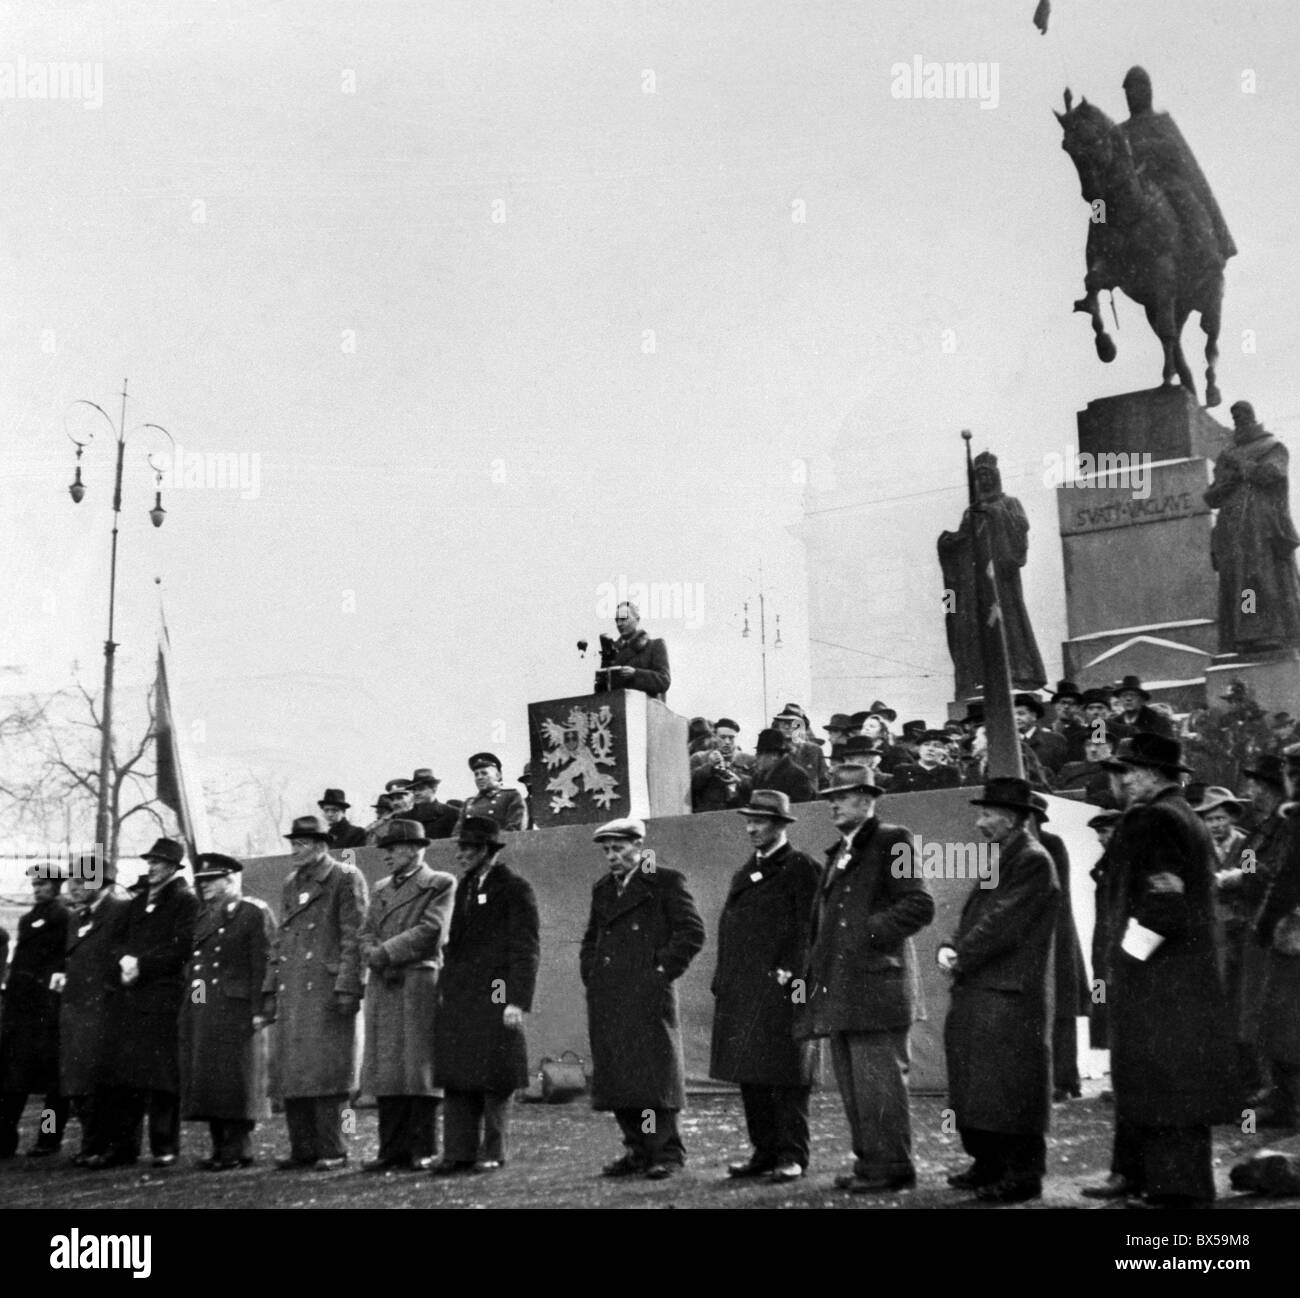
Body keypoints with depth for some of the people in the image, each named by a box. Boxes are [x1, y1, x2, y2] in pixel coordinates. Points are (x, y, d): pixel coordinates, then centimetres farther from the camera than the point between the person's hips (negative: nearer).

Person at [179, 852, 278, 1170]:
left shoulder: (254, 913, -4)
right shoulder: (203, 917, 19)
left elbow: (265, 963, -10)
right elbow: (192, 964, 19)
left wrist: (260, 1010, -16)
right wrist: (187, 1008, 11)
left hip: (236, 1010, -8)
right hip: (200, 1010, 8)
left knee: (235, 1082, -4)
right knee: (206, 1080, 8)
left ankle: (238, 1150, 2)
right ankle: (220, 1147, 15)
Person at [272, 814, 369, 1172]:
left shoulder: (345, 879, -3)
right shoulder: (290, 885, 19)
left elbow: (354, 937, -9)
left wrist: (347, 987, -16)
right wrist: (272, 990, 17)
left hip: (327, 988, -7)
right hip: (292, 991, 7)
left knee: (325, 1071, -7)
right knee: (291, 1072, 7)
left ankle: (332, 1151, 0)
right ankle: (303, 1149, 15)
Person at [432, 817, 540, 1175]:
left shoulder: (514, 888, -5)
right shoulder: (465, 887, 18)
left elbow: (526, 950, -10)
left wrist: (518, 1001, -15)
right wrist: (446, 988, 15)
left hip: (495, 997, -7)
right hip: (458, 999, 7)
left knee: (495, 1077, 0)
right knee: (455, 1077, 6)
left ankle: (493, 1152, 9)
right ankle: (458, 1152, 12)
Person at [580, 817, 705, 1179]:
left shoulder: (665, 881, 0)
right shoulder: (602, 889, 20)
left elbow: (692, 932, -6)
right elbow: (590, 939, 28)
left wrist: (663, 970, -10)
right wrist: (591, 976, 13)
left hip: (648, 996, -6)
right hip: (607, 1000, 6)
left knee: (654, 1073, -6)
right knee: (615, 1077, 5)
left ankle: (667, 1153, 0)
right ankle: (638, 1150, 14)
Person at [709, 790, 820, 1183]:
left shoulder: (801, 869, -3)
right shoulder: (745, 873, 20)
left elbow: (811, 929, -9)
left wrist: (792, 974, -17)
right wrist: (722, 982, 12)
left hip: (781, 990, -7)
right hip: (740, 992, 7)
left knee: (786, 1075, -3)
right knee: (749, 1075, 9)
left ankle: (792, 1155, 4)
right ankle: (764, 1150, 17)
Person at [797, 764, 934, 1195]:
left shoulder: (892, 841, -5)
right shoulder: (838, 853, 20)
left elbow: (920, 905, -12)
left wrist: (872, 932, -16)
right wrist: (812, 973, 15)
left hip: (877, 984, -8)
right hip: (839, 990, 9)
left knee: (878, 1082, -6)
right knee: (852, 1085, 12)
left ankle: (891, 1167, 3)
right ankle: (868, 1161, 20)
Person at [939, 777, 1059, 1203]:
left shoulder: (1033, 861, -11)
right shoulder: (1000, 859, 19)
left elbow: (1003, 923, -17)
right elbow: (975, 916, 19)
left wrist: (961, 958, -11)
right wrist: (951, 948, 1)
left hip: (1010, 995, -9)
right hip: (977, 991, 10)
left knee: (1010, 1086, -5)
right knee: (975, 1082, 13)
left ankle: (1022, 1175, 3)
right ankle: (988, 1165, 23)